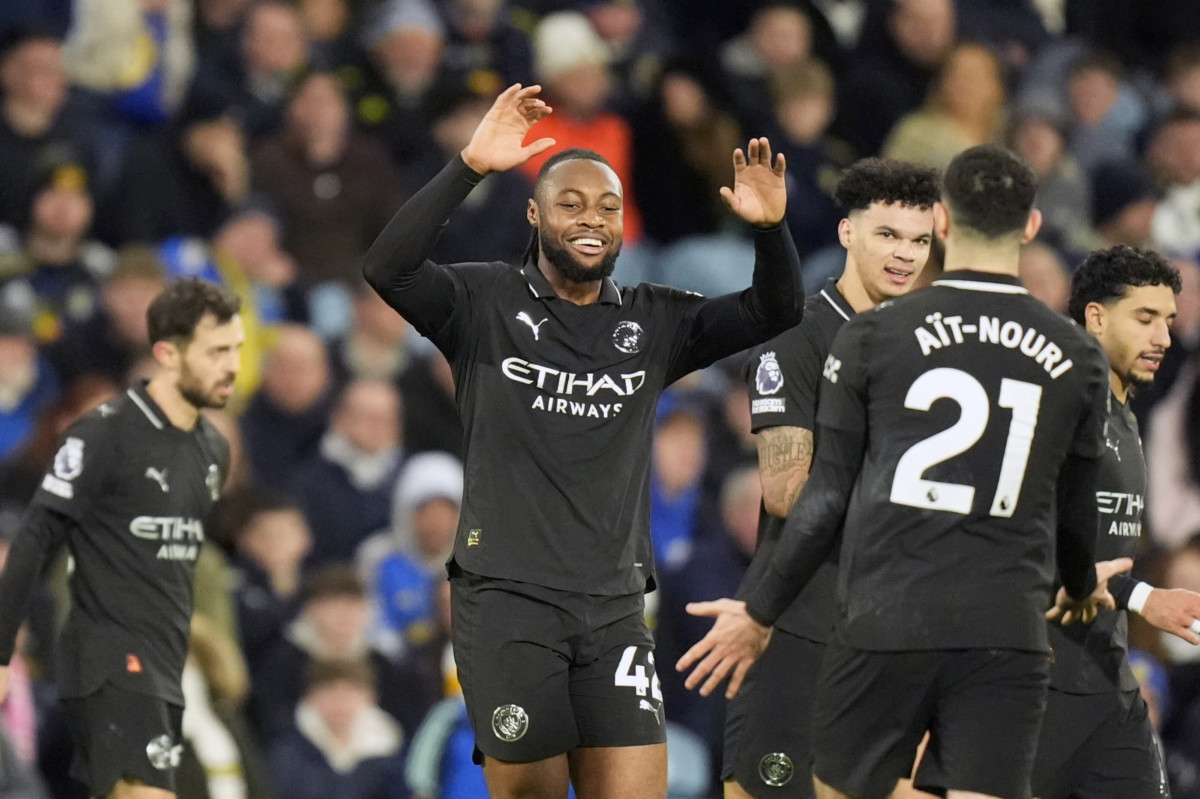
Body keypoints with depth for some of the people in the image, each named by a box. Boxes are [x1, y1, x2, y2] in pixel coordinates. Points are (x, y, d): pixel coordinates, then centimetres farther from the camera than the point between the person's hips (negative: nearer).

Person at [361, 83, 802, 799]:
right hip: (506, 599, -3)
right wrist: (471, 167, -27)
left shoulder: (654, 324, 12)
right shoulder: (487, 304, 0)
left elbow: (774, 313, 7)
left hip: (613, 605, 3)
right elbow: (388, 268, -17)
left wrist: (770, 229, -14)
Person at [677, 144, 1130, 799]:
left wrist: (760, 612, 15)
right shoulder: (1077, 357, 7)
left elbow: (828, 497, 2)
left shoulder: (871, 336, 1)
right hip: (1008, 635, 1)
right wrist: (1084, 587, 41)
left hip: (883, 626, -1)